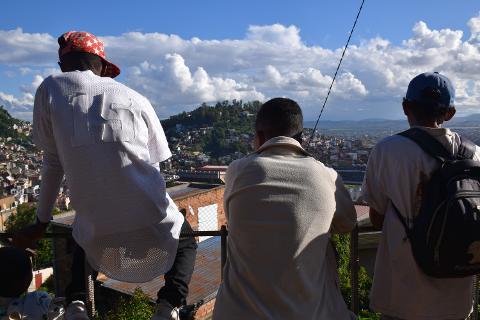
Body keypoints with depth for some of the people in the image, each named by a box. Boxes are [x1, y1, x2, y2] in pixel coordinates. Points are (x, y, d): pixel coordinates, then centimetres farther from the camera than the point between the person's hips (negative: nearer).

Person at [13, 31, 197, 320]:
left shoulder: (50, 88, 5)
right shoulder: (136, 99, 5)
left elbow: (53, 163, 7)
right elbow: (154, 164, 7)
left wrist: (41, 223, 18)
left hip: (98, 228, 2)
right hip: (151, 220, -1)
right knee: (187, 242, 31)